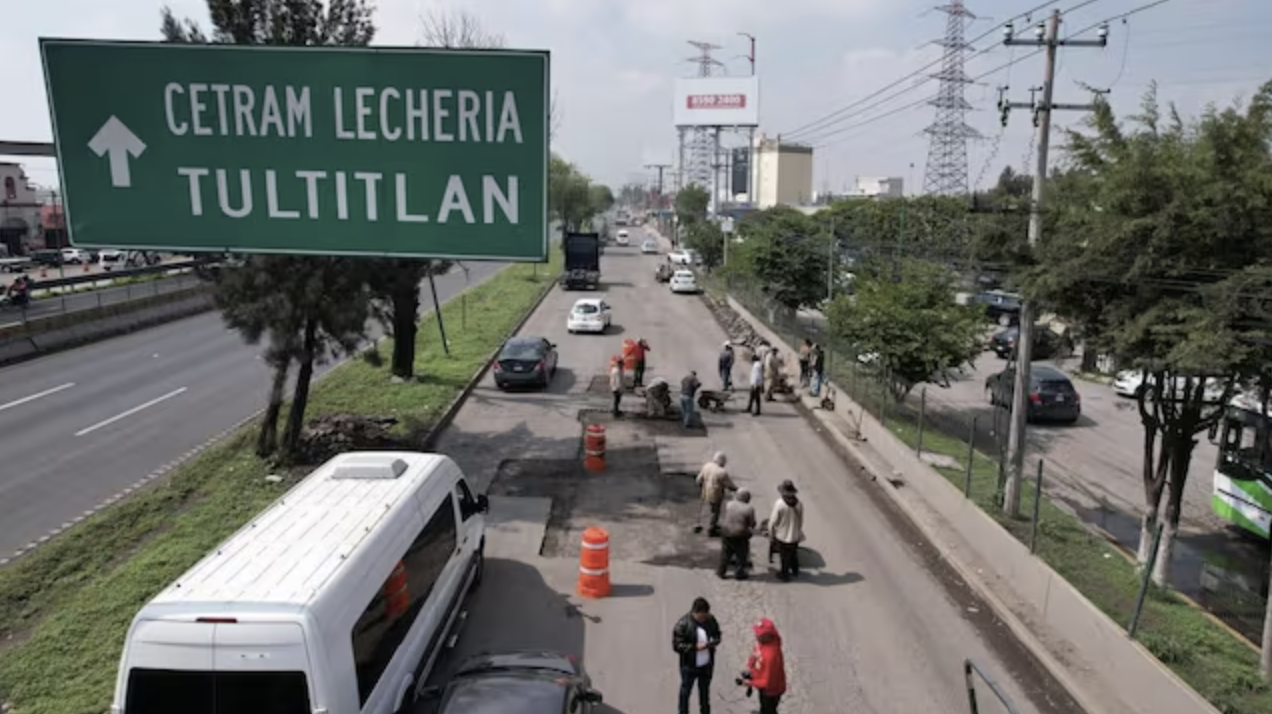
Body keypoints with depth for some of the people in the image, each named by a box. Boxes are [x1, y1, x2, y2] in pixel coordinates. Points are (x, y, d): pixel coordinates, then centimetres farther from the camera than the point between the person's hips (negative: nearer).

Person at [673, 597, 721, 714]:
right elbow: (676, 645, -20)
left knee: (705, 691, 24)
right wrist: (695, 647, -28)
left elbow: (717, 636, 4)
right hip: (689, 666, -4)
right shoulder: (683, 624, -24)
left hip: (707, 664, 4)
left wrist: (711, 643, -18)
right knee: (685, 692, 12)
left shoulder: (711, 620, -10)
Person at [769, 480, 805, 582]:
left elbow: (773, 521, -19)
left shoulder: (779, 504, -28)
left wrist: (771, 534, -3)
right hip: (795, 536, 4)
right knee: (794, 554, 26)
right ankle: (795, 571, 45)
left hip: (782, 536, -4)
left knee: (784, 556, 15)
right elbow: (801, 520, 0)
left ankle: (784, 575, 31)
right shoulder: (799, 503, -13)